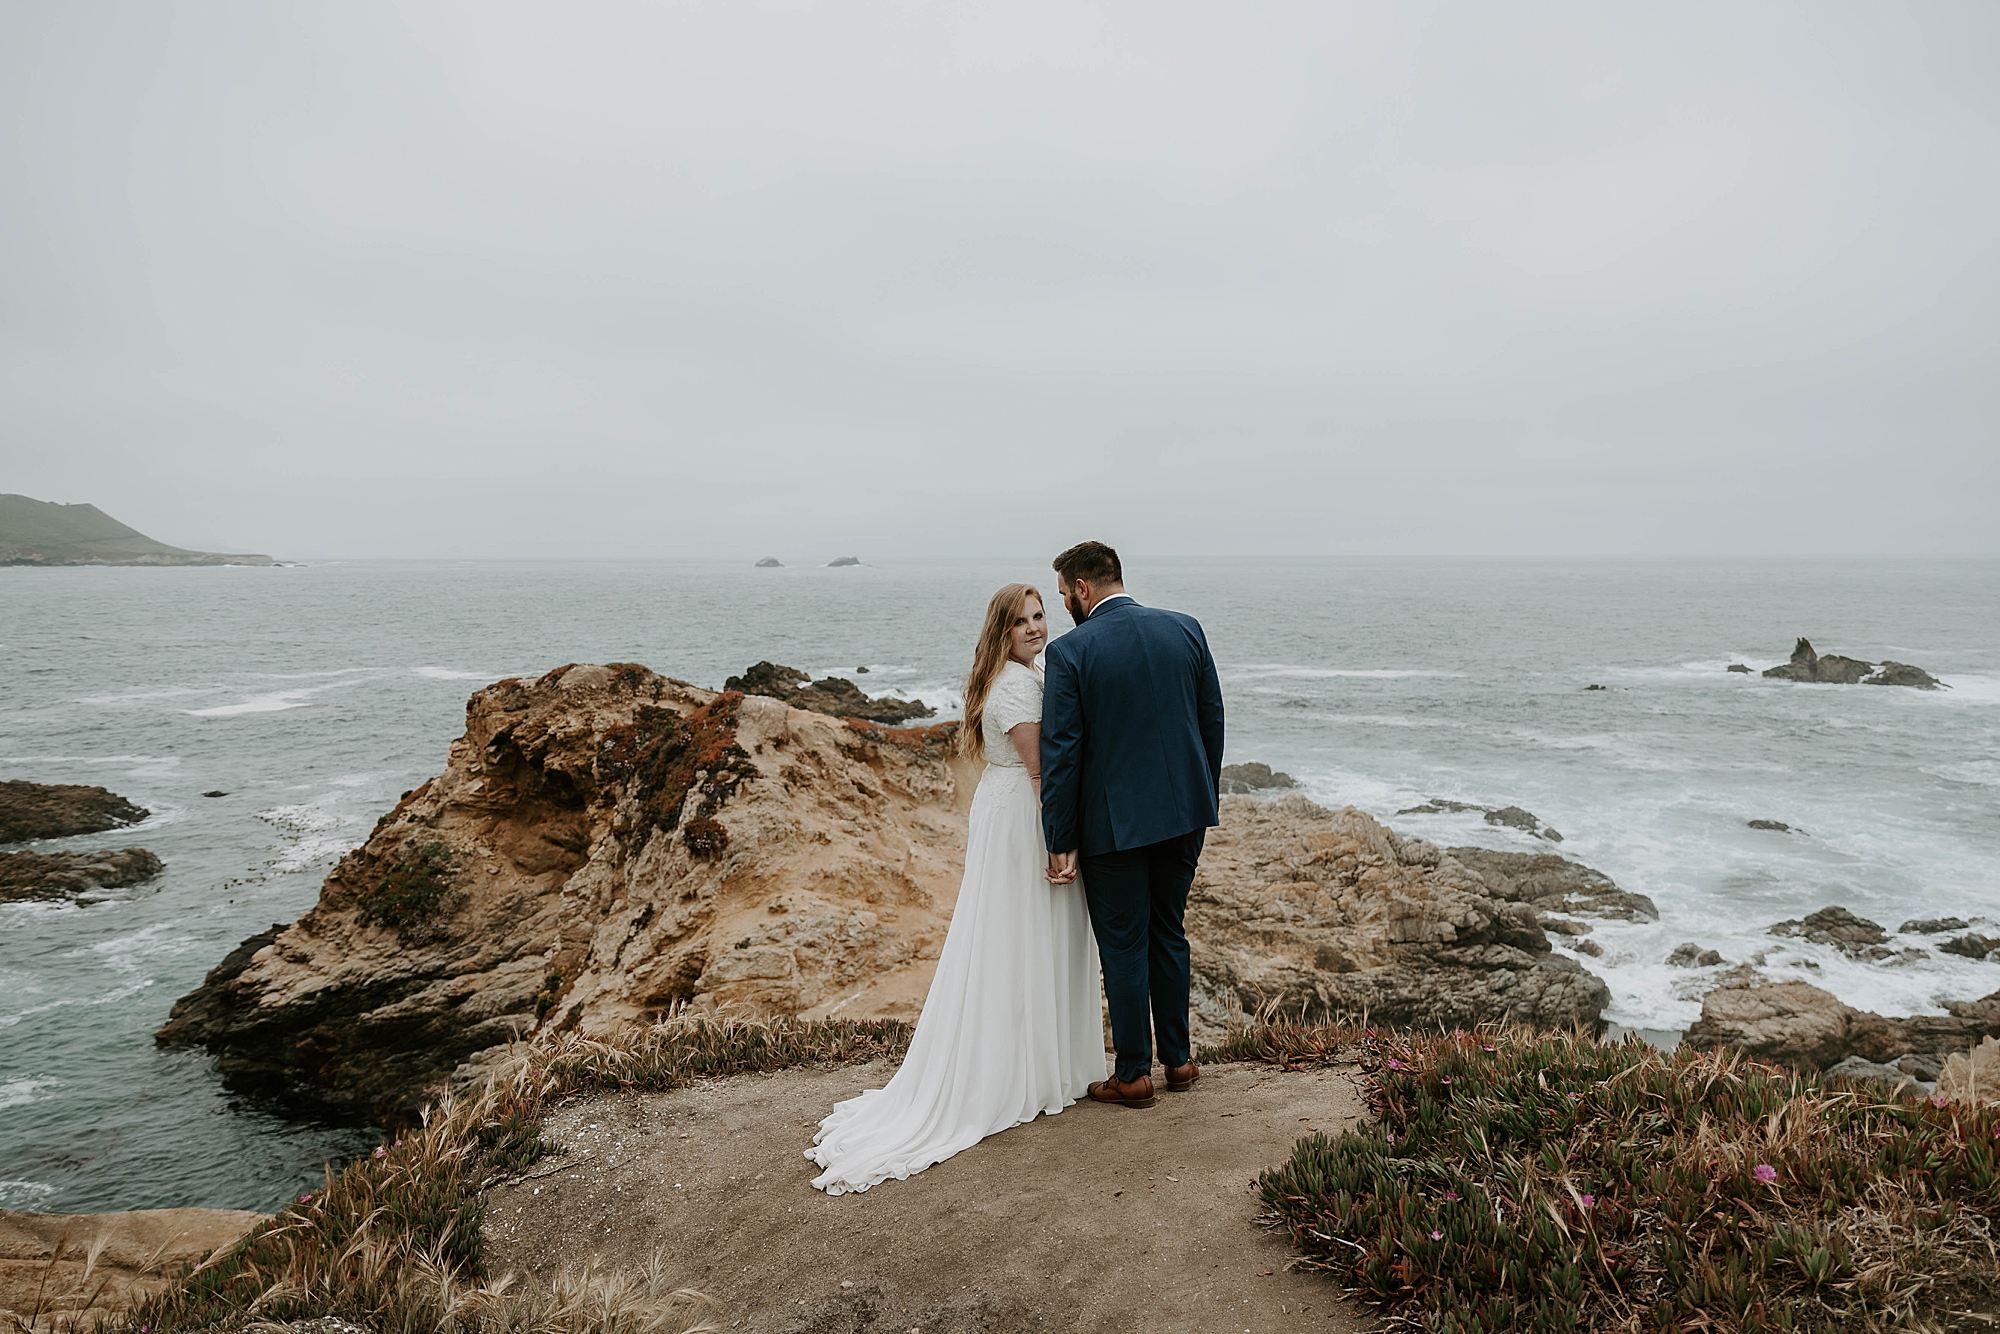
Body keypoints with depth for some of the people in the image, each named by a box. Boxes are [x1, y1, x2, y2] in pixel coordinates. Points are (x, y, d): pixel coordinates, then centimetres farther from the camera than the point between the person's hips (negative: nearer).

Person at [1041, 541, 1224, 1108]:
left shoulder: (1069, 652, -13)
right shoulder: (1186, 629, 1)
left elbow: (1061, 754, -13)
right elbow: (1213, 721, 6)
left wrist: (1061, 843, -6)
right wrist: (1204, 800, 16)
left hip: (1114, 822, -5)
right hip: (1185, 811, 5)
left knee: (1124, 947, 8)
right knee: (1168, 933, 20)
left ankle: (1133, 1073, 19)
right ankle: (1178, 1058, 29)